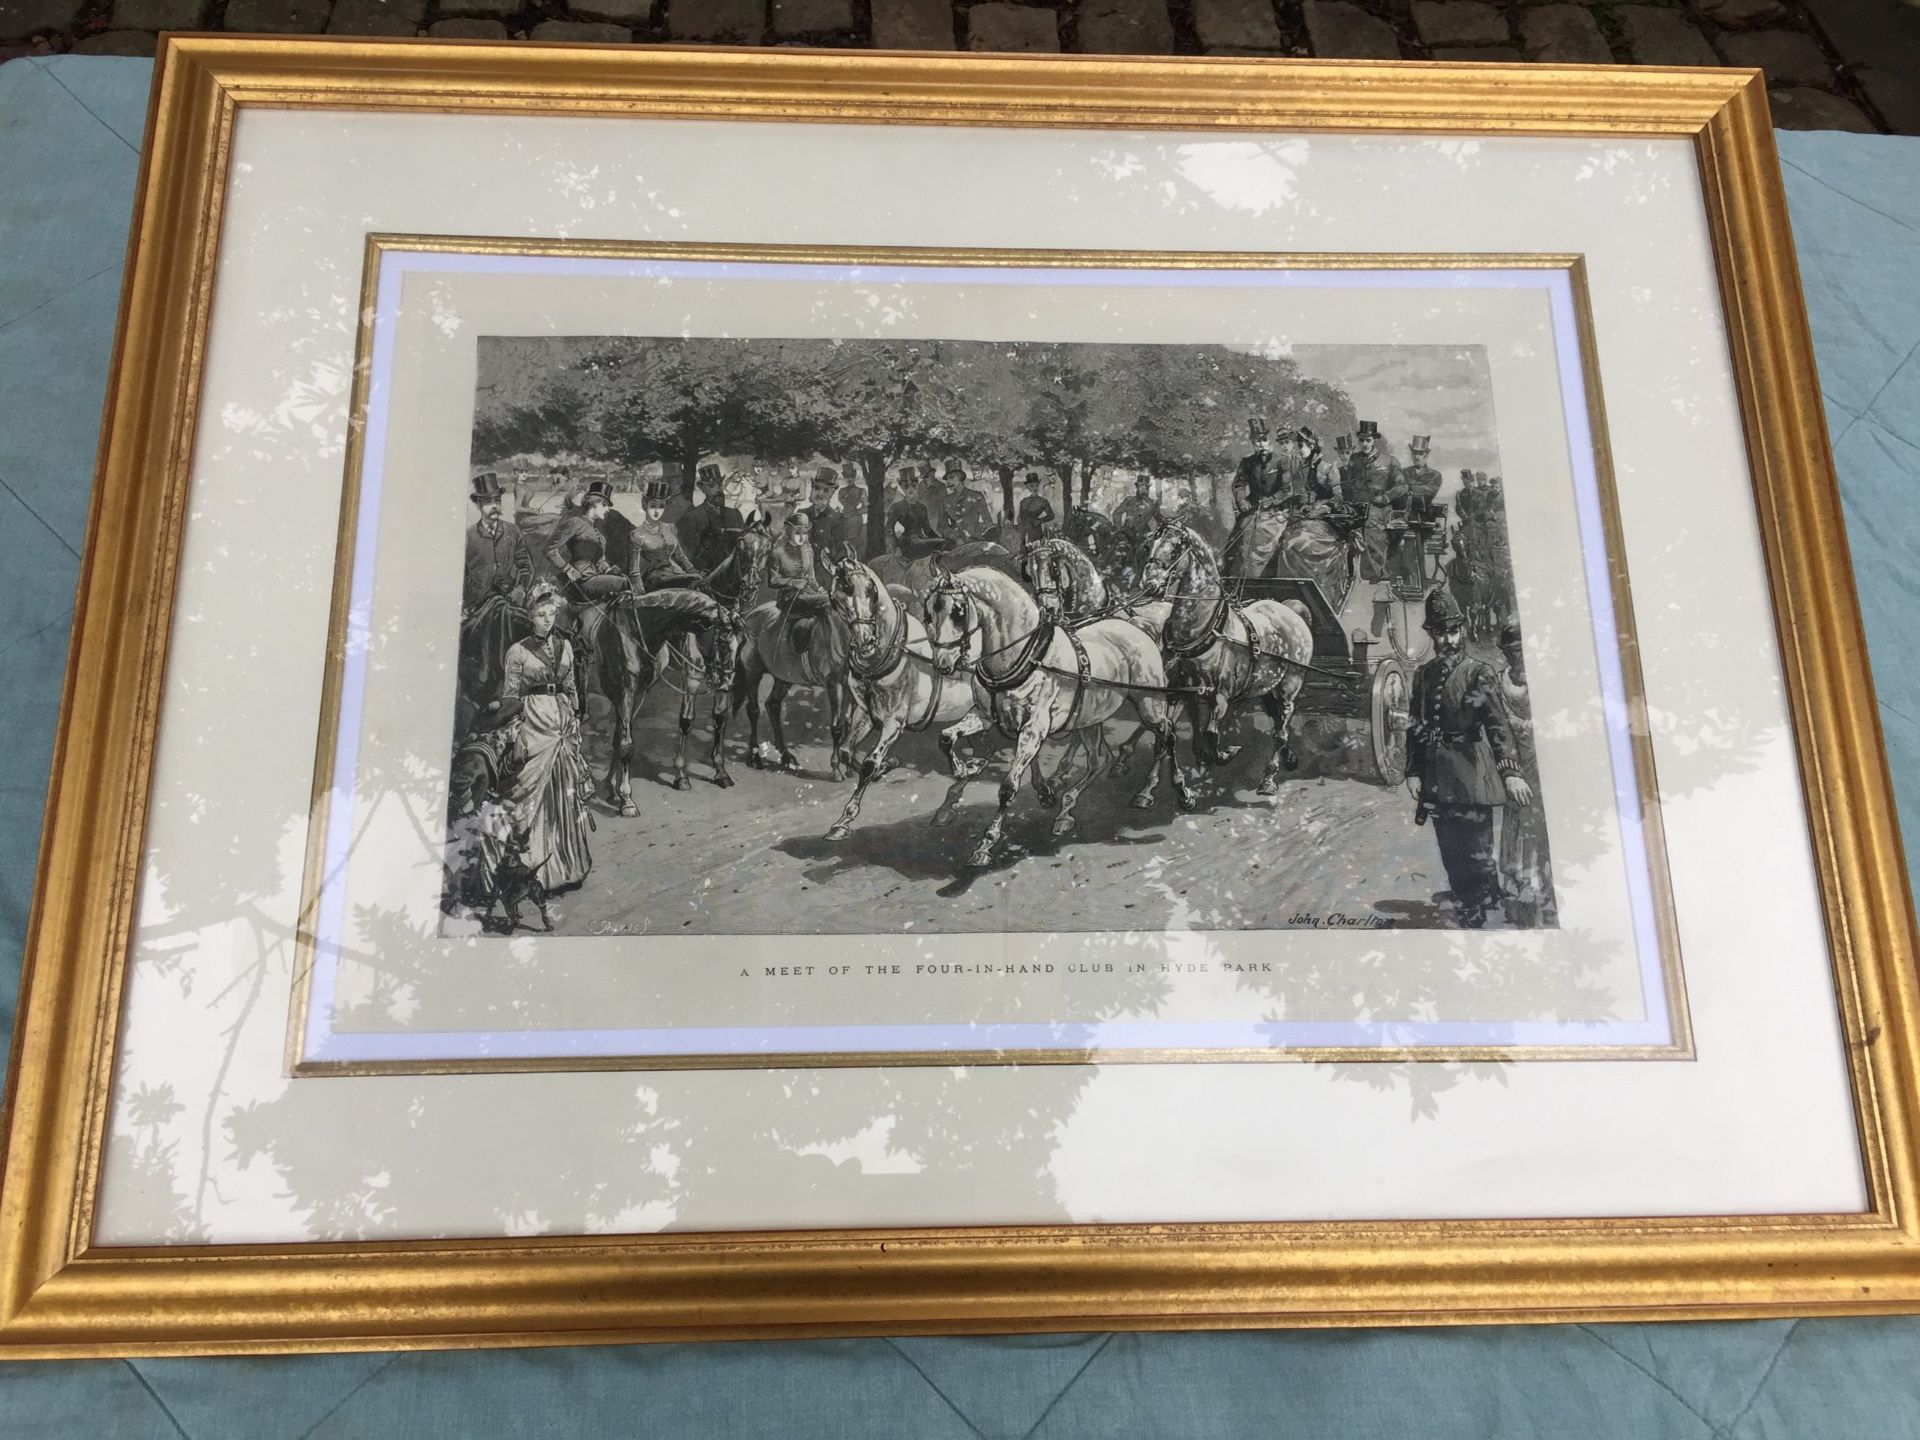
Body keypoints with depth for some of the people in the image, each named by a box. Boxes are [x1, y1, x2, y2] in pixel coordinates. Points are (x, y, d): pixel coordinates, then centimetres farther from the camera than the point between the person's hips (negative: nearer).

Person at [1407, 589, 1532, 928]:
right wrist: (1414, 772, 9)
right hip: (1437, 780, 5)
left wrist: (1510, 771, -25)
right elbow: (1415, 726, 14)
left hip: (1472, 778, -5)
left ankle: (1477, 916, 8)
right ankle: (1467, 914, 26)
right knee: (1451, 856, 13)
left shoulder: (1479, 672, -5)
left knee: (1477, 855, -2)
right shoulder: (1423, 675, 10)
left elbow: (1497, 722, -15)